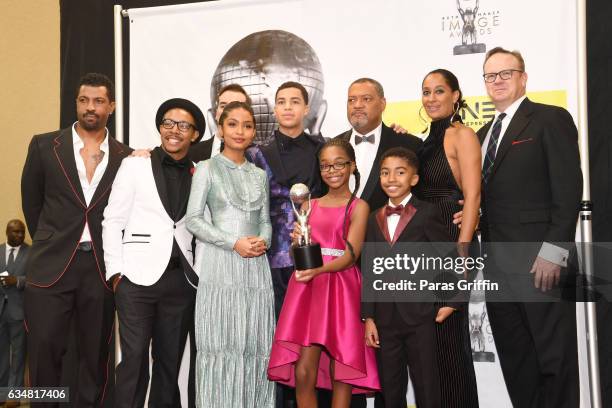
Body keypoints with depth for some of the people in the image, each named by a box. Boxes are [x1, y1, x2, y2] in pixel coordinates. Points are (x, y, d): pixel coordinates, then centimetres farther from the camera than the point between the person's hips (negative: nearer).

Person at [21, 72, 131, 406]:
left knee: (96, 354, 8)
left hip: (102, 268, 1)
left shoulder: (126, 158, 6)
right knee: (43, 350, 0)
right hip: (52, 266, -1)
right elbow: (32, 202, 12)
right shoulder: (44, 145, 4)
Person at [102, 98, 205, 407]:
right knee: (134, 359, -4)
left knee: (170, 361, 9)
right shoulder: (135, 165, 4)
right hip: (138, 277, -3)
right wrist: (115, 272, -5)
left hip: (181, 278, 3)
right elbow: (112, 221, 2)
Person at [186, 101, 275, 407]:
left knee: (255, 346, 4)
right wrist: (234, 243, -14)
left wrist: (264, 240, -6)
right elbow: (193, 219, -5)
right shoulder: (207, 168, 2)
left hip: (256, 267, 4)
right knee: (222, 346, -2)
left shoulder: (259, 175, 15)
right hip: (221, 267, -4)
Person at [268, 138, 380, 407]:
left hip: (341, 289, -3)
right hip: (307, 288, 3)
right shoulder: (309, 205, 15)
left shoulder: (358, 207, 2)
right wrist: (297, 243, -9)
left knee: (340, 374, -1)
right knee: (303, 372, -4)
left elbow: (351, 255, -9)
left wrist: (319, 270, -26)